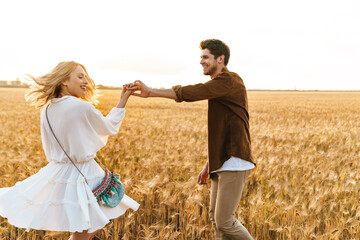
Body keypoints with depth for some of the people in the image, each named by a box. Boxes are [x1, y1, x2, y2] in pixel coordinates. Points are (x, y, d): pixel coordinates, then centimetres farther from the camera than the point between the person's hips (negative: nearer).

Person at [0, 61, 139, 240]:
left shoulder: (47, 110, 2)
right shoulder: (83, 108, -17)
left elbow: (49, 150, 11)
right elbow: (109, 128, 0)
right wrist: (123, 101, 9)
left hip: (56, 173, 7)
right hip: (83, 176, -7)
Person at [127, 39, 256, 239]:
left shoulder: (230, 81, -11)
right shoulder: (219, 86, 20)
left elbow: (192, 93, -26)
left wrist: (151, 92, -25)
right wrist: (209, 165, 22)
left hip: (234, 163, -10)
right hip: (223, 163, 10)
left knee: (224, 222, -7)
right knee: (216, 218, 13)